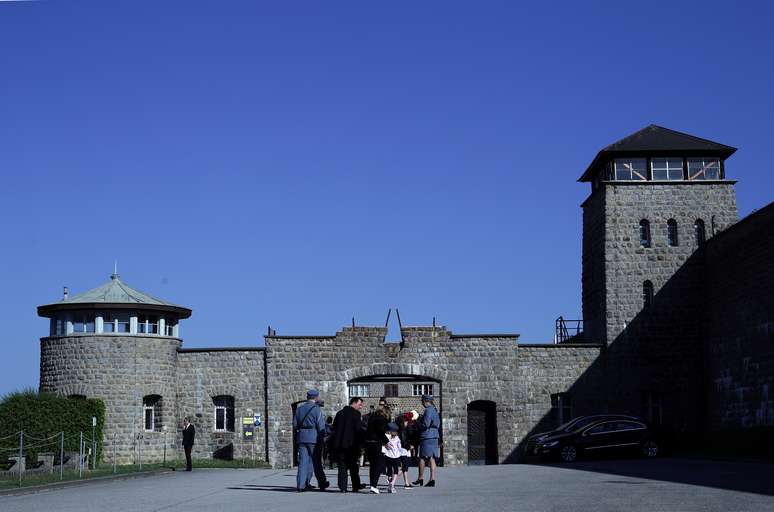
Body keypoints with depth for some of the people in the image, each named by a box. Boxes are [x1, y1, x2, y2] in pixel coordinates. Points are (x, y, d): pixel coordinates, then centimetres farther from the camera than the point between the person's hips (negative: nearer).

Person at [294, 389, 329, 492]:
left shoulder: (299, 408, 10)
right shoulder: (316, 409, -7)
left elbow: (295, 424, 11)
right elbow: (321, 426, -9)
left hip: (301, 437, 4)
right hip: (313, 437, -4)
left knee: (303, 461, 4)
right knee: (316, 461, 6)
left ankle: (301, 485, -4)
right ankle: (322, 484, 17)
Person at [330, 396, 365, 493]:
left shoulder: (340, 413, 12)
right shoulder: (355, 414, -7)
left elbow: (334, 428, 13)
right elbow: (359, 429, -12)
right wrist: (361, 441, -2)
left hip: (338, 444, 5)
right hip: (351, 444, -4)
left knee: (342, 467, 6)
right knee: (353, 466, 7)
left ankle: (342, 487, 1)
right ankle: (356, 486, 11)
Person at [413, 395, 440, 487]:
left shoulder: (428, 410, -13)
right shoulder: (435, 410, 16)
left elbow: (426, 424, -19)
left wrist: (418, 423, -1)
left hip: (427, 436, -9)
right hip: (434, 436, 9)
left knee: (422, 458, -1)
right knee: (432, 459, 6)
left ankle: (420, 478, 4)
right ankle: (432, 479, 2)